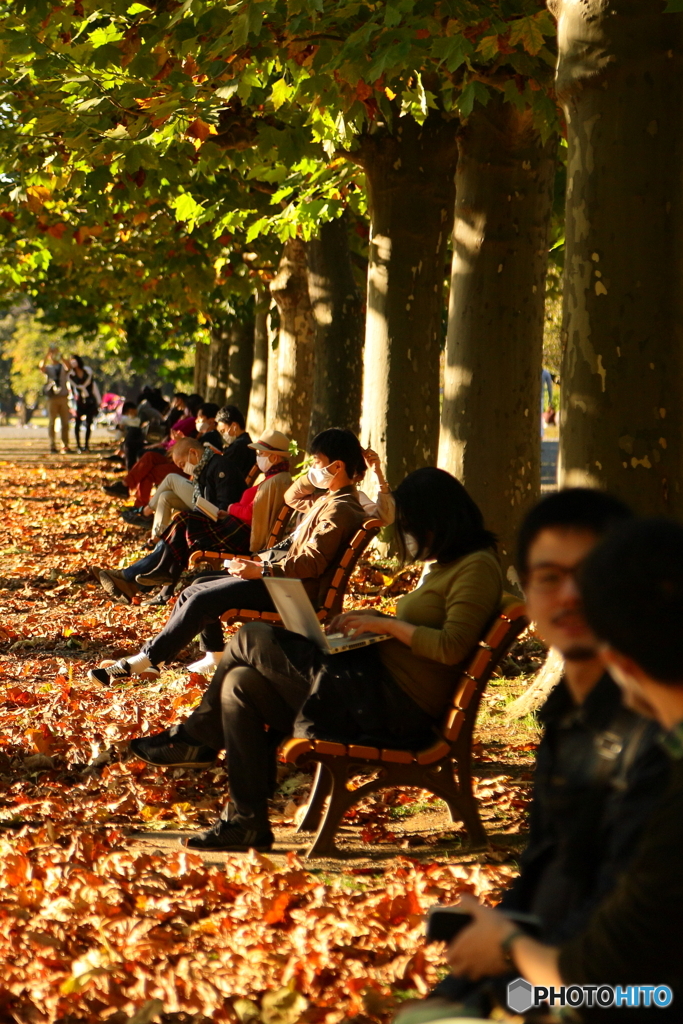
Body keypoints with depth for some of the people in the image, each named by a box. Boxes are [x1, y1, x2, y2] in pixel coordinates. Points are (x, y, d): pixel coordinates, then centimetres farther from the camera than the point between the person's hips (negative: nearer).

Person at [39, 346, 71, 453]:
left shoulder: (63, 367, 13)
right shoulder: (48, 368, 11)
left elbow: (68, 367, -11)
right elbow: (41, 367, -12)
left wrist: (59, 356, -13)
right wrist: (47, 354, -13)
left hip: (63, 397, 1)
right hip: (52, 398, -1)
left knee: (65, 422, 0)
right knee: (51, 422, -4)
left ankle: (65, 445, 2)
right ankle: (52, 445, -3)